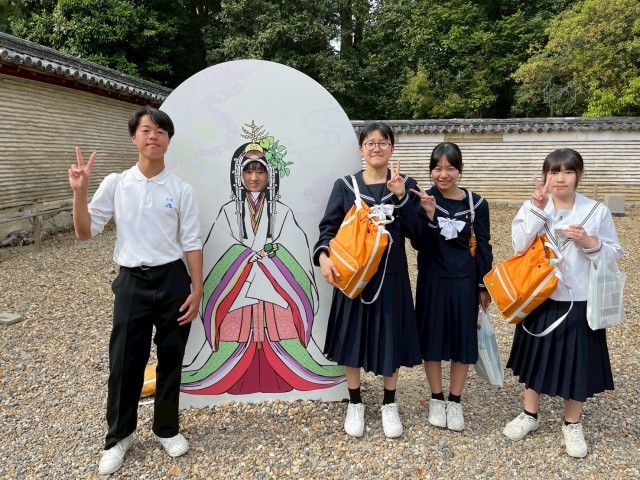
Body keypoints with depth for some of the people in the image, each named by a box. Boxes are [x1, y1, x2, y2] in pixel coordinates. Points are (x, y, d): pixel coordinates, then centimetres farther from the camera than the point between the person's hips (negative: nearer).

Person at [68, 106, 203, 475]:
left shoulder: (182, 190, -1)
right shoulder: (116, 184, 1)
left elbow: (192, 244, 0)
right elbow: (85, 233, 4)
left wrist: (197, 290, -4)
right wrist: (80, 192, -10)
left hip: (172, 280, 0)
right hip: (132, 282, 1)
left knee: (171, 359, 11)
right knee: (124, 362, 7)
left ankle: (167, 428, 31)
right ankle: (119, 436, 28)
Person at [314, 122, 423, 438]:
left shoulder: (406, 184, 3)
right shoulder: (344, 186, 2)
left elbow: (415, 232, -7)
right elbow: (329, 227, -2)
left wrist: (400, 196, -19)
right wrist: (323, 255, -21)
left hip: (391, 275, 0)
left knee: (390, 338, 8)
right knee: (352, 337, 8)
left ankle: (389, 405, 29)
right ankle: (355, 403, 28)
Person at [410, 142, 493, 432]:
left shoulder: (476, 204, -2)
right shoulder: (423, 199, -5)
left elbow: (483, 248, 4)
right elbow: (420, 245, -12)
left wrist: (484, 285, 4)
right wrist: (429, 214, -27)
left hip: (464, 281, 1)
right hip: (432, 280, -1)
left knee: (463, 339, 8)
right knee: (432, 337, 8)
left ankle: (455, 401, 26)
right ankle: (436, 399, 27)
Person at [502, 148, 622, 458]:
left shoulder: (597, 211, -4)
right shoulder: (533, 207, -3)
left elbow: (614, 254, 0)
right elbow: (520, 245, -18)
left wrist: (589, 242, -18)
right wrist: (538, 208, -22)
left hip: (580, 302, 0)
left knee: (577, 362, 10)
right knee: (537, 356, 15)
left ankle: (572, 424, 32)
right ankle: (530, 414, 36)